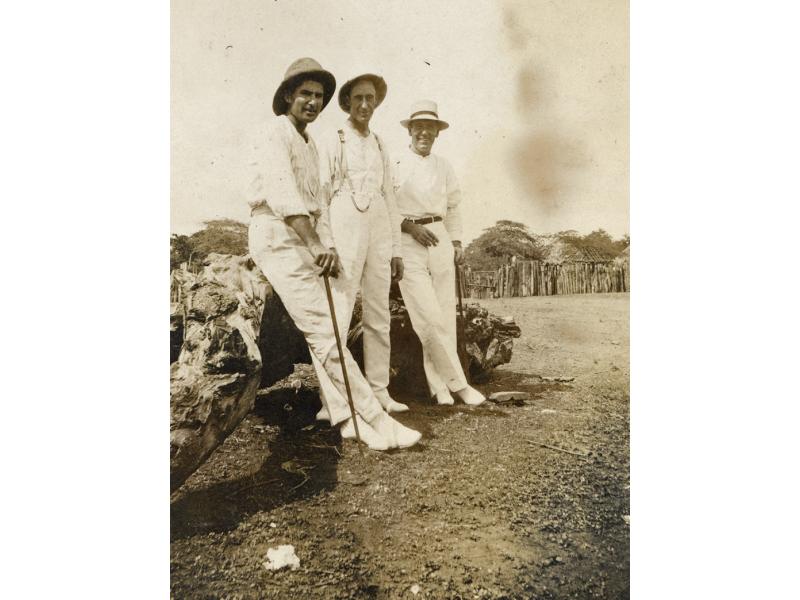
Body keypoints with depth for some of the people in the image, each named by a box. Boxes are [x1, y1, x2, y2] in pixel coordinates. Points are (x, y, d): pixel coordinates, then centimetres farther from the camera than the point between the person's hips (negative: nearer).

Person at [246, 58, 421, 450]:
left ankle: (346, 416, 6)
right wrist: (314, 245, -28)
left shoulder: (310, 145, 22)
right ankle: (376, 420, -16)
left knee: (321, 327, 4)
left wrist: (328, 247, 1)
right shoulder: (277, 134, -7)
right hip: (277, 237, -10)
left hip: (301, 240, 10)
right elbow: (281, 191, -21)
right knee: (322, 328, -14)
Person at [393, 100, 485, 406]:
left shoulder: (443, 166, 15)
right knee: (429, 317, -10)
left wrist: (456, 241, 13)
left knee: (445, 315, 4)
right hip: (407, 242, -5)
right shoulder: (395, 164, -1)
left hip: (440, 240, 5)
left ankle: (439, 385, 13)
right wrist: (411, 226, -13)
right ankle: (458, 382, 0)